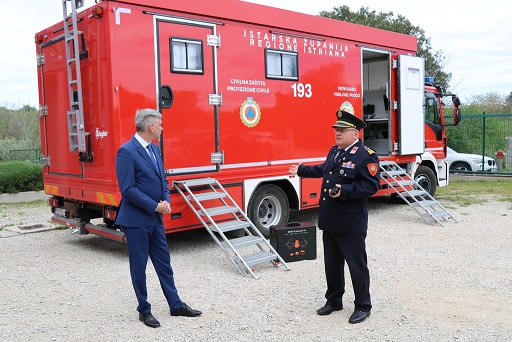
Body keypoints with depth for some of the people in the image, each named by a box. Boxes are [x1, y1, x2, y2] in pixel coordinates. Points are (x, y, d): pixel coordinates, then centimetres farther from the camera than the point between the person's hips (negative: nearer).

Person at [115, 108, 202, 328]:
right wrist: (155, 206, -16)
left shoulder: (154, 149, 10)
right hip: (136, 220, -8)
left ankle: (176, 305, 25)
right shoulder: (126, 151, -16)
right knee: (139, 267, 7)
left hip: (155, 219, 8)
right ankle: (144, 310, 22)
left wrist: (166, 201, -3)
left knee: (164, 263, 14)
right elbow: (128, 189, -20)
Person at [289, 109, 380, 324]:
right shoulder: (334, 151, 12)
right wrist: (301, 171, 38)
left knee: (357, 265, 4)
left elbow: (371, 185, -20)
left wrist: (344, 191, -28)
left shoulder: (366, 156, -13)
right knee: (332, 264, 17)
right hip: (330, 221, 8)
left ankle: (363, 306, 20)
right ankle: (333, 301, 33)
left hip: (351, 224, -8)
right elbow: (323, 170, 29)